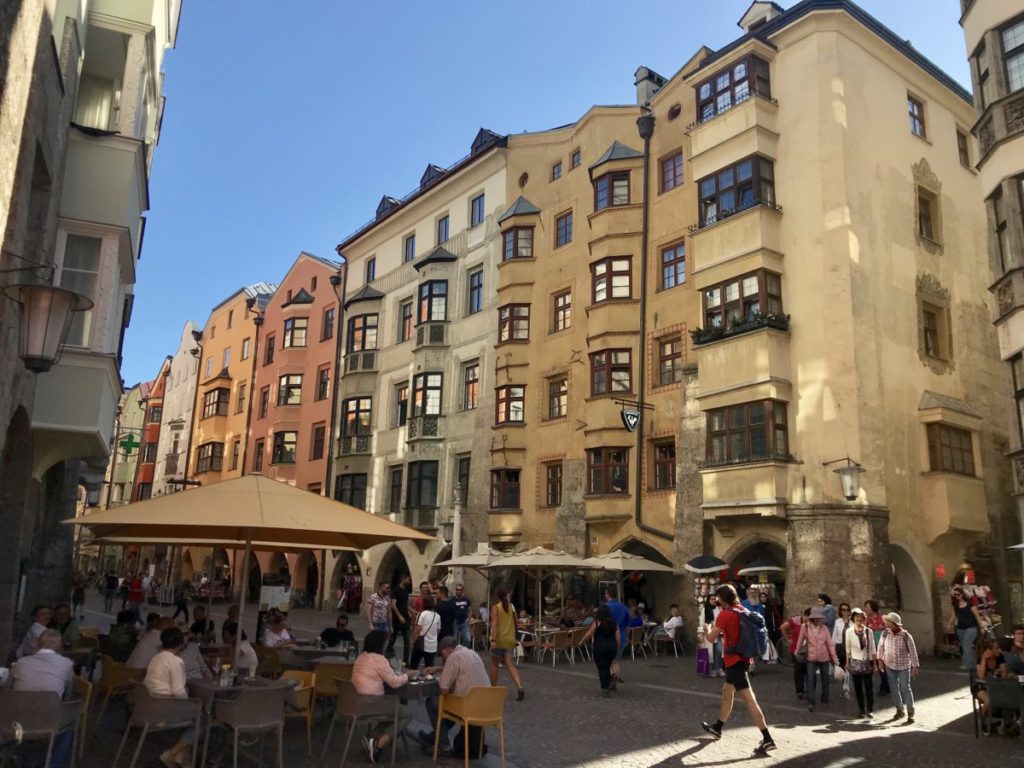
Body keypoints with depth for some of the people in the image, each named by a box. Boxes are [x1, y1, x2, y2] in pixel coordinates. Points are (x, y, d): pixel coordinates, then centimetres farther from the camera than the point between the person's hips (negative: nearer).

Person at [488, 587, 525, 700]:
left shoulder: (495, 607, -8)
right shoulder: (512, 607, 7)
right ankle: (519, 687, -18)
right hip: (510, 640, 4)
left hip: (499, 640, -4)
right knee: (510, 665, 0)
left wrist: (493, 640, -22)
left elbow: (494, 624, -18)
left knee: (494, 664, 14)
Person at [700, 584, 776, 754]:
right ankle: (717, 728, 37)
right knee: (727, 692, 22)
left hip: (735, 660, -9)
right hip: (742, 658, 9)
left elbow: (711, 638, -13)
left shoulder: (725, 614, -17)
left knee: (749, 699, -11)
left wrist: (707, 629, 7)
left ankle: (767, 739, -14)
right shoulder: (744, 611, 7)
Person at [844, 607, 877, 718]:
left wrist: (874, 663, 1)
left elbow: (872, 648, 2)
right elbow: (847, 648, 2)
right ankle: (861, 710, 16)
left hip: (867, 662, 0)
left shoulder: (869, 631, -3)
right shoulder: (849, 631, -4)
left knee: (869, 686, -3)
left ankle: (870, 710, 6)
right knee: (858, 687, 6)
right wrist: (847, 662, 4)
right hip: (855, 662, 0)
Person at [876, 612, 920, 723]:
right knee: (894, 688, 11)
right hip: (890, 665, 4)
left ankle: (910, 713, 9)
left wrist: (915, 667, -8)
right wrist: (880, 660, 2)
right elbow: (881, 646, 5)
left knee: (905, 689, -2)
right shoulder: (885, 633, -9)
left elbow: (912, 651, -10)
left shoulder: (906, 636, -18)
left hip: (903, 666, -4)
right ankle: (900, 710, 27)